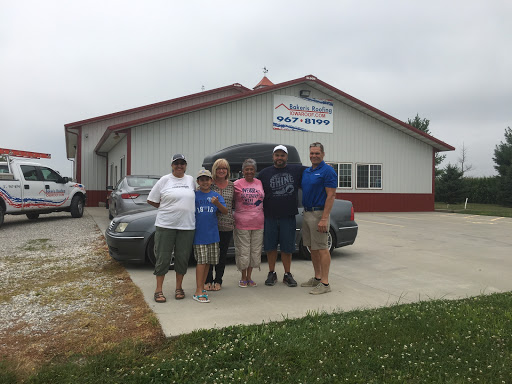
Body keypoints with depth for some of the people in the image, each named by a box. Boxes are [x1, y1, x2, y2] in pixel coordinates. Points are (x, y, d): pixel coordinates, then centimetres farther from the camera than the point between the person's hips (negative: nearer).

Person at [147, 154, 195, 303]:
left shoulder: (190, 180, 11)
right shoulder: (165, 180, 1)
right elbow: (151, 200, 4)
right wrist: (166, 207, 2)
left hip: (186, 225, 3)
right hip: (166, 225, -3)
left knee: (182, 257, 7)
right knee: (163, 257, 1)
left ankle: (179, 288, 22)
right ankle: (158, 290, 12)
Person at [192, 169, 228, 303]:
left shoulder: (216, 196, 5)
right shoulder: (194, 195, 1)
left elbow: (225, 211, -4)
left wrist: (217, 203, -23)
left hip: (212, 233, 3)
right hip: (199, 234, -3)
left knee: (208, 262, 9)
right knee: (201, 261, -8)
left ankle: (201, 287, 22)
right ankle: (198, 291, -5)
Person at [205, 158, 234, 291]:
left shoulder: (232, 185, 8)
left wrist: (235, 220, 8)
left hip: (227, 226, 2)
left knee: (222, 254, 9)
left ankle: (218, 280, 22)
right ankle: (208, 280, 18)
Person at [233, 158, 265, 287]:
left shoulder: (260, 183, 9)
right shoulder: (237, 184, -1)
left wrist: (264, 217, 13)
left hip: (258, 223, 4)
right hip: (242, 223, -3)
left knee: (255, 251, 9)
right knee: (243, 251, 2)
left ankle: (249, 277, 24)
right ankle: (243, 278, 19)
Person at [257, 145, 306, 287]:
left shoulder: (297, 170, 5)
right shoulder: (264, 173, 7)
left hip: (288, 217, -1)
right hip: (269, 217, 1)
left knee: (287, 248, 6)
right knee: (270, 247, 7)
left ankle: (288, 275, 19)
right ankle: (272, 273, 22)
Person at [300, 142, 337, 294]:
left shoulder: (328, 171, -10)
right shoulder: (306, 172, 15)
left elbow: (331, 196, -15)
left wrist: (324, 219, -21)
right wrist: (305, 212, 10)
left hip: (319, 214, -8)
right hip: (307, 213, 8)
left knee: (322, 249, -5)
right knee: (312, 248, 13)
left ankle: (325, 283, 1)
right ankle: (317, 277, 24)